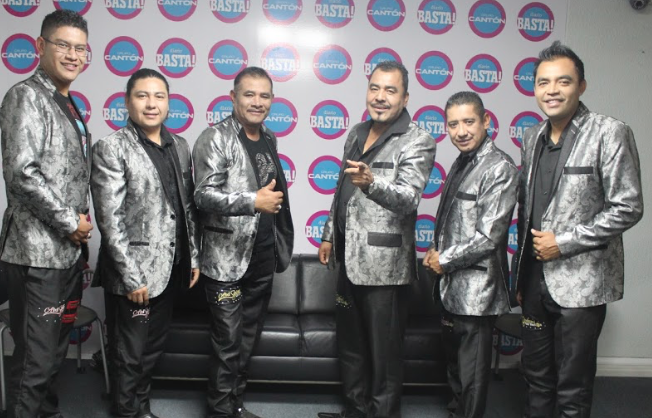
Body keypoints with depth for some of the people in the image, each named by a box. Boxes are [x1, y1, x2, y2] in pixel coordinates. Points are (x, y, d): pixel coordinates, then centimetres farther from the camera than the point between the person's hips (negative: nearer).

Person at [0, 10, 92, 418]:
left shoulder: (70, 106, 16)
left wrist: (81, 238, 15)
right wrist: (71, 223, -14)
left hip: (69, 253, 8)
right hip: (37, 254, -8)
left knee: (55, 355, 17)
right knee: (35, 362, -2)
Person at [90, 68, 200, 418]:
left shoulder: (179, 146, 9)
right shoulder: (111, 148, -9)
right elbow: (110, 219, -14)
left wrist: (193, 257, 11)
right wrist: (131, 277, -17)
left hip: (170, 271, 6)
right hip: (133, 275, -6)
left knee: (153, 349, 19)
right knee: (129, 356, 7)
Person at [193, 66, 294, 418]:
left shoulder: (269, 139, 12)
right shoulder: (215, 138, -9)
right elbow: (204, 195, -20)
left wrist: (281, 245, 19)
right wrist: (252, 201, -32)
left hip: (263, 256, 7)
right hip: (228, 258, -7)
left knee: (249, 338, 16)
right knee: (228, 343, 1)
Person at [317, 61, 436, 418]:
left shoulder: (418, 141, -11)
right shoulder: (357, 134, 12)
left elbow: (408, 198, -25)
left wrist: (371, 182, -43)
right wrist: (330, 235, 21)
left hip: (385, 264, -7)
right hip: (349, 258, 8)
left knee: (384, 352, 4)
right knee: (350, 344, 20)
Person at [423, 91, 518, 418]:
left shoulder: (499, 168, -15)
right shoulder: (460, 164, 12)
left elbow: (489, 235, -20)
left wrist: (445, 260, -10)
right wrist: (435, 254, 5)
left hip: (476, 289, -9)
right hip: (450, 284, 9)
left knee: (471, 372, 3)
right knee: (454, 362, 22)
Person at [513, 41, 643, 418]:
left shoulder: (610, 133, -9)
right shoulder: (532, 137, 9)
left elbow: (627, 209, -12)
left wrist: (563, 243, -14)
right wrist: (521, 275, 15)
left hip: (580, 282, -6)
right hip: (535, 279, 6)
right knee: (537, 376, 17)